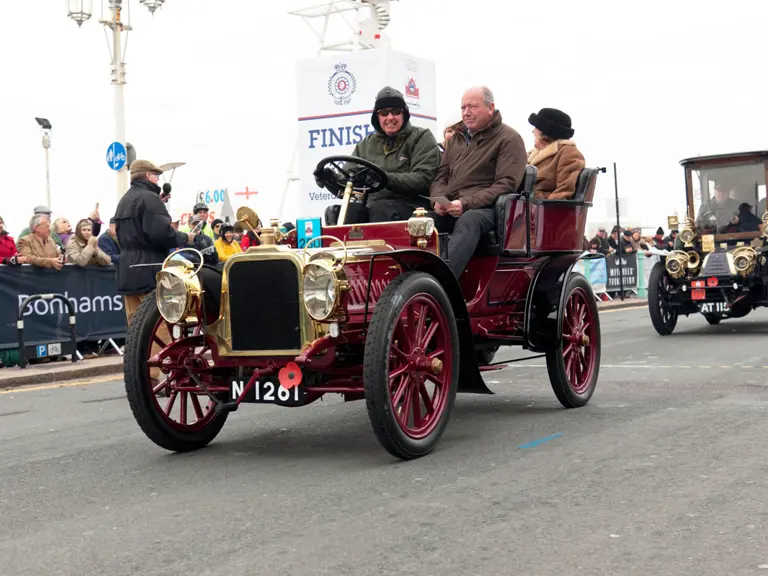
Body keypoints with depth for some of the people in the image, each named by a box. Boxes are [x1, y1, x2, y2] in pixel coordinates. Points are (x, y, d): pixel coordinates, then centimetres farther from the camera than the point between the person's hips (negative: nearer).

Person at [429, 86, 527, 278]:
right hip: (448, 209, 6)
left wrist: (466, 203, -17)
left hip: (485, 209, -5)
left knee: (468, 221, -40)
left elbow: (506, 184, -7)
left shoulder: (508, 138, 4)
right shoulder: (457, 139, 26)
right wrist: (439, 199, -1)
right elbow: (441, 176, 24)